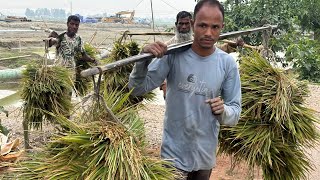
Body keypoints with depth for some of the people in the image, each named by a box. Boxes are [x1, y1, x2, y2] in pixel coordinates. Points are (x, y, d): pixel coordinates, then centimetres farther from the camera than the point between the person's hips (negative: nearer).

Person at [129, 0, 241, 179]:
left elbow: (235, 112, -2)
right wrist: (144, 59, -29)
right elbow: (137, 88, -12)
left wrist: (223, 111, -24)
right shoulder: (174, 54, -13)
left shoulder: (228, 63, -9)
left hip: (206, 155, 3)